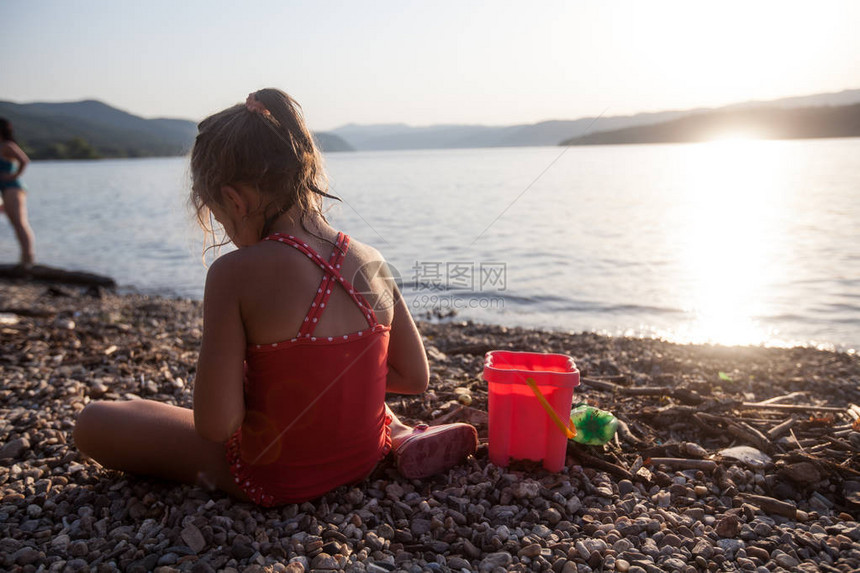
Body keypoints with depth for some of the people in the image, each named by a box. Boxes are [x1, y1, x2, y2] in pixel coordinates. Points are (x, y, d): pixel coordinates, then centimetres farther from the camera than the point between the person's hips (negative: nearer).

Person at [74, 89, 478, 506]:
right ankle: (401, 433, 18)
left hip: (276, 479, -5)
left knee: (93, 422, 8)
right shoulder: (372, 263, -7)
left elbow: (216, 425, -22)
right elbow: (416, 379, 1)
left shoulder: (235, 273, -22)